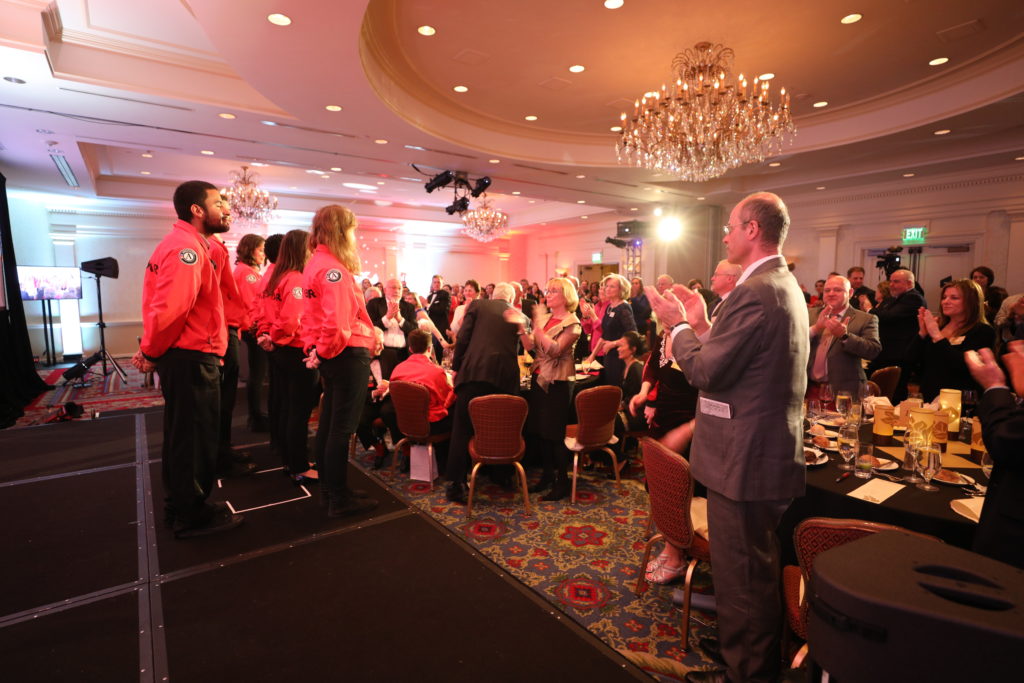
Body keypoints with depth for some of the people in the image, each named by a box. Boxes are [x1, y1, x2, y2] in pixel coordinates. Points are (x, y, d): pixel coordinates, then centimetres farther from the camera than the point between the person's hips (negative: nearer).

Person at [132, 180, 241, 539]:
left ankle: (180, 504, 33)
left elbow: (165, 305, 16)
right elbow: (170, 308, -26)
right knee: (194, 437, 1)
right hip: (192, 357, -10)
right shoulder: (187, 247, -17)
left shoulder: (179, 244, 17)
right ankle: (192, 515, 16)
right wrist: (151, 353, -12)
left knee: (181, 434, 19)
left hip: (182, 354, 10)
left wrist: (152, 350, 12)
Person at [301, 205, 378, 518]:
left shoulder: (315, 264, 13)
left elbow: (312, 315, 15)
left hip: (330, 355, 10)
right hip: (348, 354, -10)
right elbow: (337, 323, -27)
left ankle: (329, 489, 31)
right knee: (342, 428, -1)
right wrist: (324, 353, -12)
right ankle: (339, 500, 12)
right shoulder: (333, 268, -18)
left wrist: (314, 349, 13)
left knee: (329, 422, 17)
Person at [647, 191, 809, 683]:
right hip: (771, 452, 11)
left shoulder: (755, 292, -22)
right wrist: (701, 324, 10)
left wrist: (677, 324, -8)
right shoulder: (785, 286, 11)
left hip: (745, 459, -11)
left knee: (741, 577, 6)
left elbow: (705, 371, -22)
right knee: (758, 572, 26)